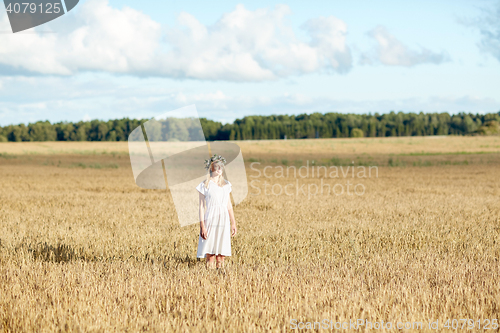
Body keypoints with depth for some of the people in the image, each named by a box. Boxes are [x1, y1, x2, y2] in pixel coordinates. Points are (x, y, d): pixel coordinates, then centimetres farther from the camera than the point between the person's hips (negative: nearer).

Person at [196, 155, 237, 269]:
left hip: (224, 221, 4)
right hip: (211, 220, -4)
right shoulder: (205, 185, -2)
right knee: (210, 255, -6)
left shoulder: (226, 185, 12)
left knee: (221, 257, 5)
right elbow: (201, 207, -4)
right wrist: (202, 226, -11)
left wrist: (233, 223, 12)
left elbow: (229, 205, 15)